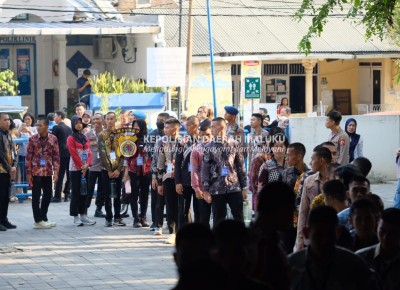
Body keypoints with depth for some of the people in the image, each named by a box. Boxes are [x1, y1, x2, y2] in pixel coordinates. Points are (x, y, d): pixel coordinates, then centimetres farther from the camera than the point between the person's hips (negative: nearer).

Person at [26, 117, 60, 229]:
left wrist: (56, 172, -3)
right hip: (36, 172, -3)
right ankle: (38, 221, 6)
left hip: (48, 172, 3)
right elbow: (28, 156, -1)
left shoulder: (53, 139, 1)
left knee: (48, 195, 9)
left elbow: (56, 156, 3)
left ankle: (43, 218, 23)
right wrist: (28, 173, -5)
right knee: (36, 196, 0)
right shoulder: (33, 139, -3)